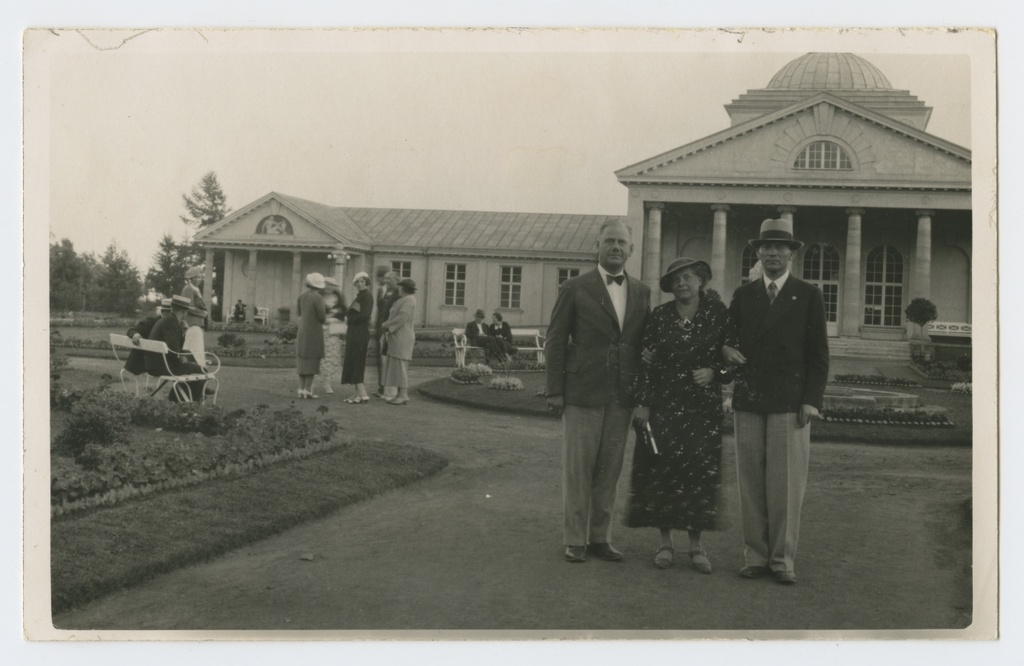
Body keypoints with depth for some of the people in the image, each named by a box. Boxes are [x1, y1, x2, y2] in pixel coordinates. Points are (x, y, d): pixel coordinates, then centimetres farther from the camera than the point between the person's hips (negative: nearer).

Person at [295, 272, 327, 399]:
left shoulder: (302, 296, 4)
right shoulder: (318, 298, -15)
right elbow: (322, 317, -14)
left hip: (302, 331, 6)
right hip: (314, 332, -6)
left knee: (303, 361, 11)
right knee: (312, 362, 0)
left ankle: (301, 390, 11)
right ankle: (307, 391, -1)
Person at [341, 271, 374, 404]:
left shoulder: (367, 297, -9)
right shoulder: (358, 297, 19)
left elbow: (364, 315, -19)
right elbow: (349, 313, 18)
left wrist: (350, 318, -6)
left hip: (360, 333, -9)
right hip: (354, 333, 9)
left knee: (354, 364, -10)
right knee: (354, 364, 9)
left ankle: (363, 395, -10)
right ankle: (357, 393, 12)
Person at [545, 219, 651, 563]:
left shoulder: (641, 292, 10)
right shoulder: (574, 289, -1)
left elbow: (643, 342, 12)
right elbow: (555, 342, -1)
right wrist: (554, 391, -6)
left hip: (622, 396, 4)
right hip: (582, 393, -3)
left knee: (609, 470, 9)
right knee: (577, 468, 1)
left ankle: (600, 537, 20)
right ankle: (574, 540, 12)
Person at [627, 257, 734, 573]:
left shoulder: (718, 314, 0)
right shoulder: (659, 316, 2)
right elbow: (646, 361, 3)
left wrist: (714, 372, -13)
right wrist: (643, 402, -2)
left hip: (703, 407, 0)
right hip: (664, 405, 1)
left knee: (700, 471, 1)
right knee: (662, 469, 1)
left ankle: (696, 545, 13)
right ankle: (665, 542, 14)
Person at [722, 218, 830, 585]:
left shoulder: (808, 295, 6)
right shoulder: (743, 295, 13)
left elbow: (818, 353, 3)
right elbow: (727, 334, 21)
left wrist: (812, 400, -5)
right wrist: (725, 349, -3)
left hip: (790, 402, -2)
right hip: (749, 401, 2)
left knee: (786, 483, -2)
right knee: (750, 482, 4)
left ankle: (782, 559, 8)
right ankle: (755, 555, 12)